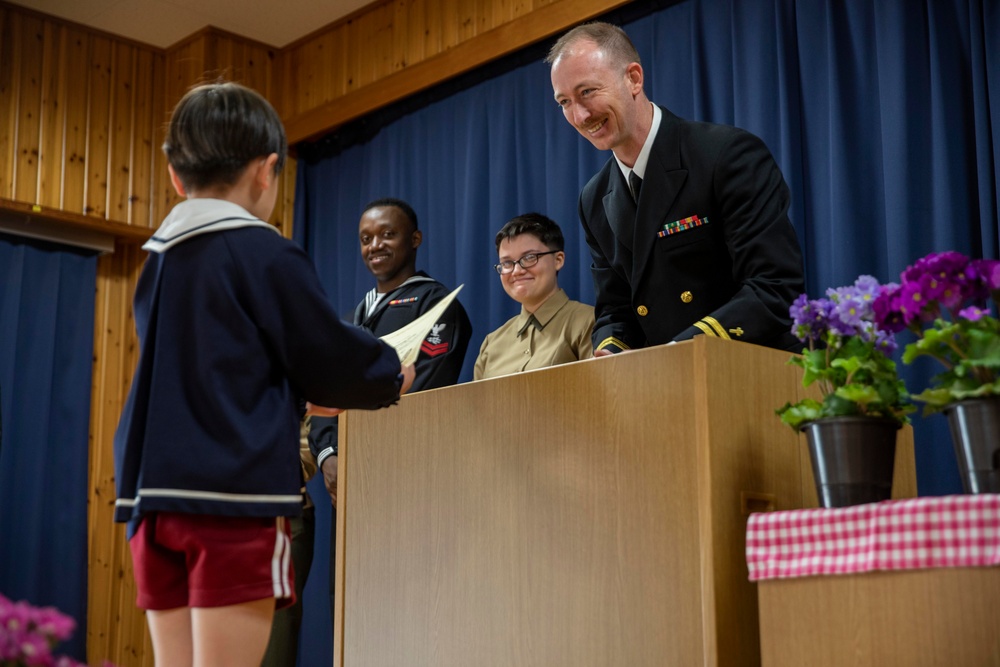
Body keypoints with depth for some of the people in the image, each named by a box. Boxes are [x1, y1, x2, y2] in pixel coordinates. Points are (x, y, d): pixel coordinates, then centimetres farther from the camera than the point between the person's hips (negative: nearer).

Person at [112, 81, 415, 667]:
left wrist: (302, 398, 33)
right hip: (235, 492, -7)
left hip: (154, 493, 7)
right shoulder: (265, 255, -7)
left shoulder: (156, 262, 16)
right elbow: (332, 355, -2)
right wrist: (392, 375, 18)